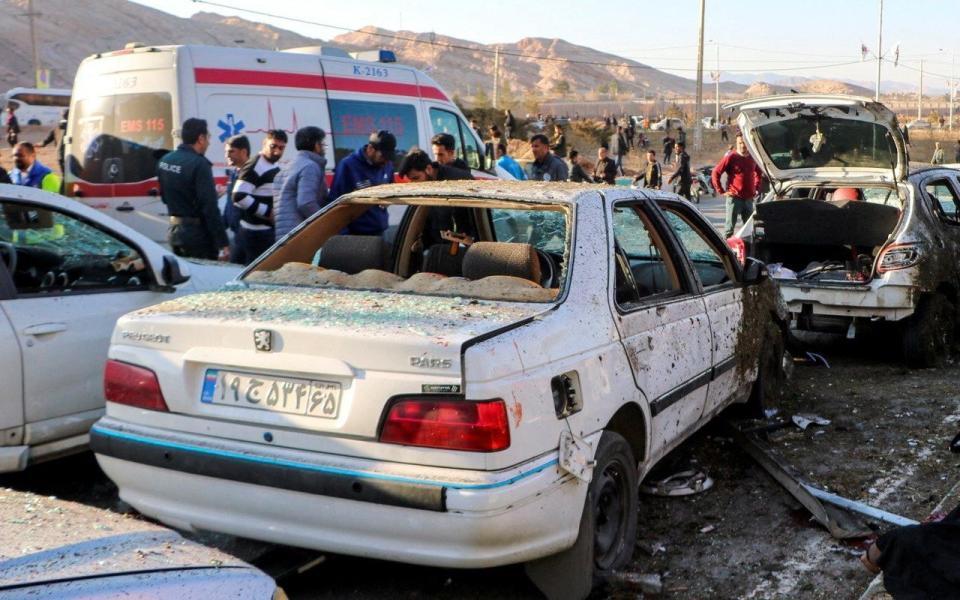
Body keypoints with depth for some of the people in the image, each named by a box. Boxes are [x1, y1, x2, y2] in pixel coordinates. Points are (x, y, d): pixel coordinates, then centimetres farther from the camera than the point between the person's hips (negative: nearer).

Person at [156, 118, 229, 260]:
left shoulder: (165, 160, 7)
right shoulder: (199, 164, -18)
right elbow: (210, 207, -22)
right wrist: (222, 243, -20)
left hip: (175, 231, 8)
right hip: (197, 234, -8)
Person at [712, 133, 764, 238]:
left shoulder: (752, 158, 9)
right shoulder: (731, 157, -6)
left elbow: (759, 173, 27)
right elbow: (715, 173, -6)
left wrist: (756, 188, 16)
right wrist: (721, 191, -8)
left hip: (749, 198, 5)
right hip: (734, 197, -5)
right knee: (730, 226, -5)